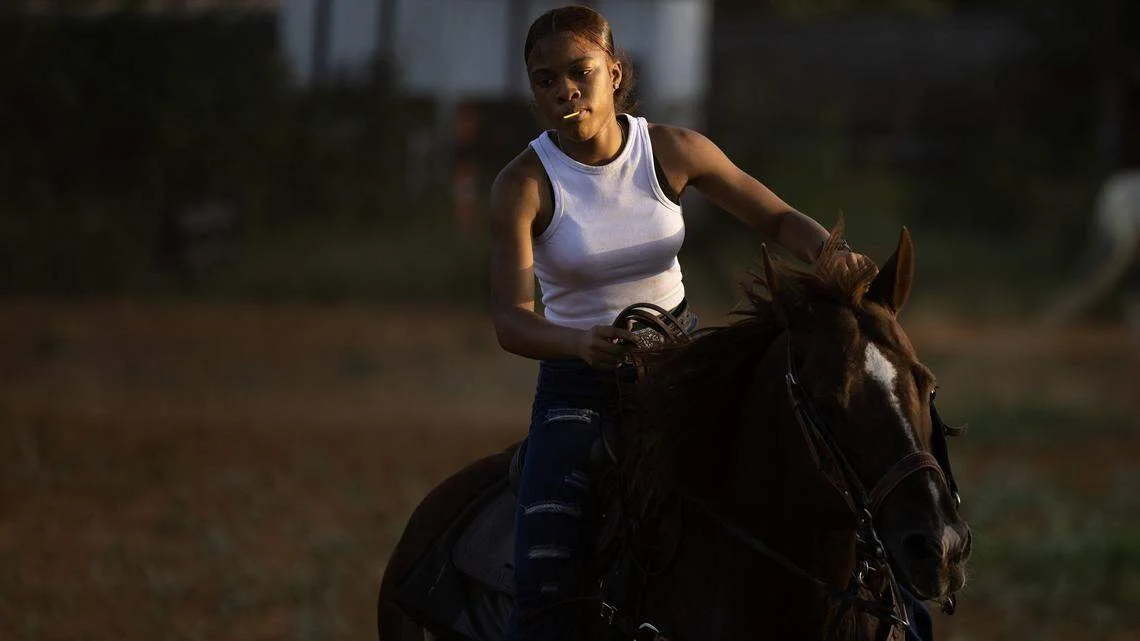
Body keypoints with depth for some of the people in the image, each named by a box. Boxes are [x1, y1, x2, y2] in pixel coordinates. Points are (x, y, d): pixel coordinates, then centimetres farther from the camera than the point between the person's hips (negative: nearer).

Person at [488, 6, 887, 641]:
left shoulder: (673, 152, -5)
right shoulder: (524, 184, -12)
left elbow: (778, 218, 6)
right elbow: (511, 320, -20)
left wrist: (832, 254, -17)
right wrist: (583, 343, -41)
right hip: (578, 379, -2)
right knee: (545, 581, -18)